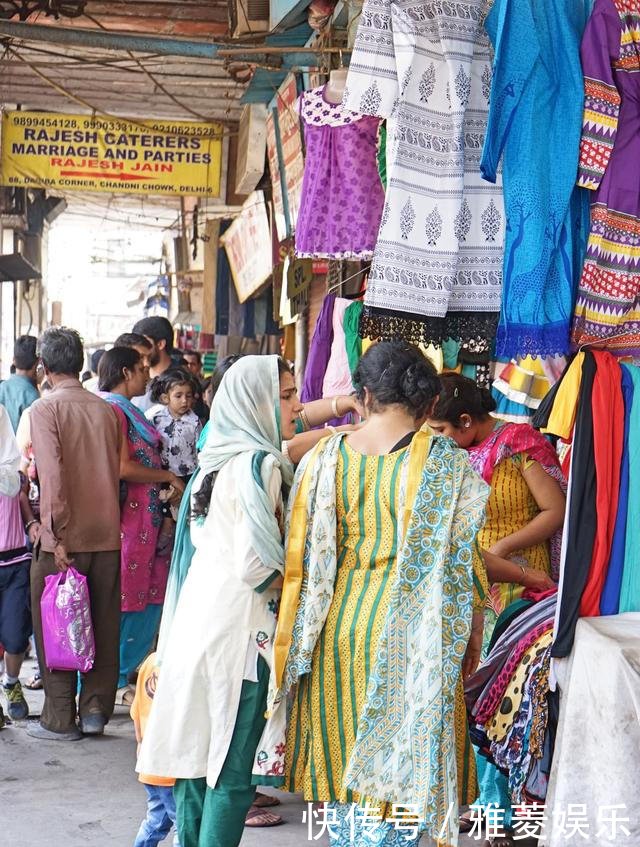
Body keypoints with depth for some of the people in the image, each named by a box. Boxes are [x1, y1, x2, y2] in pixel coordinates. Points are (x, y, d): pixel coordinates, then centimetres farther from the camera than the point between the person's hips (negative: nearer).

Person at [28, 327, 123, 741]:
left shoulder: (45, 409, -9)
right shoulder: (108, 410, 5)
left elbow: (52, 474, -17)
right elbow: (118, 471, 9)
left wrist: (57, 535, -15)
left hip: (65, 538, -4)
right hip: (108, 535, 4)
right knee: (103, 626, 12)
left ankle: (60, 720, 13)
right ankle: (95, 709, 19)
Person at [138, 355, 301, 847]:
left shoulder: (218, 460, 10)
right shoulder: (259, 465, -16)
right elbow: (256, 564, -21)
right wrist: (288, 587, -3)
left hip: (199, 617, 9)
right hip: (239, 626, -9)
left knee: (199, 748, 15)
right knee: (233, 768, -2)